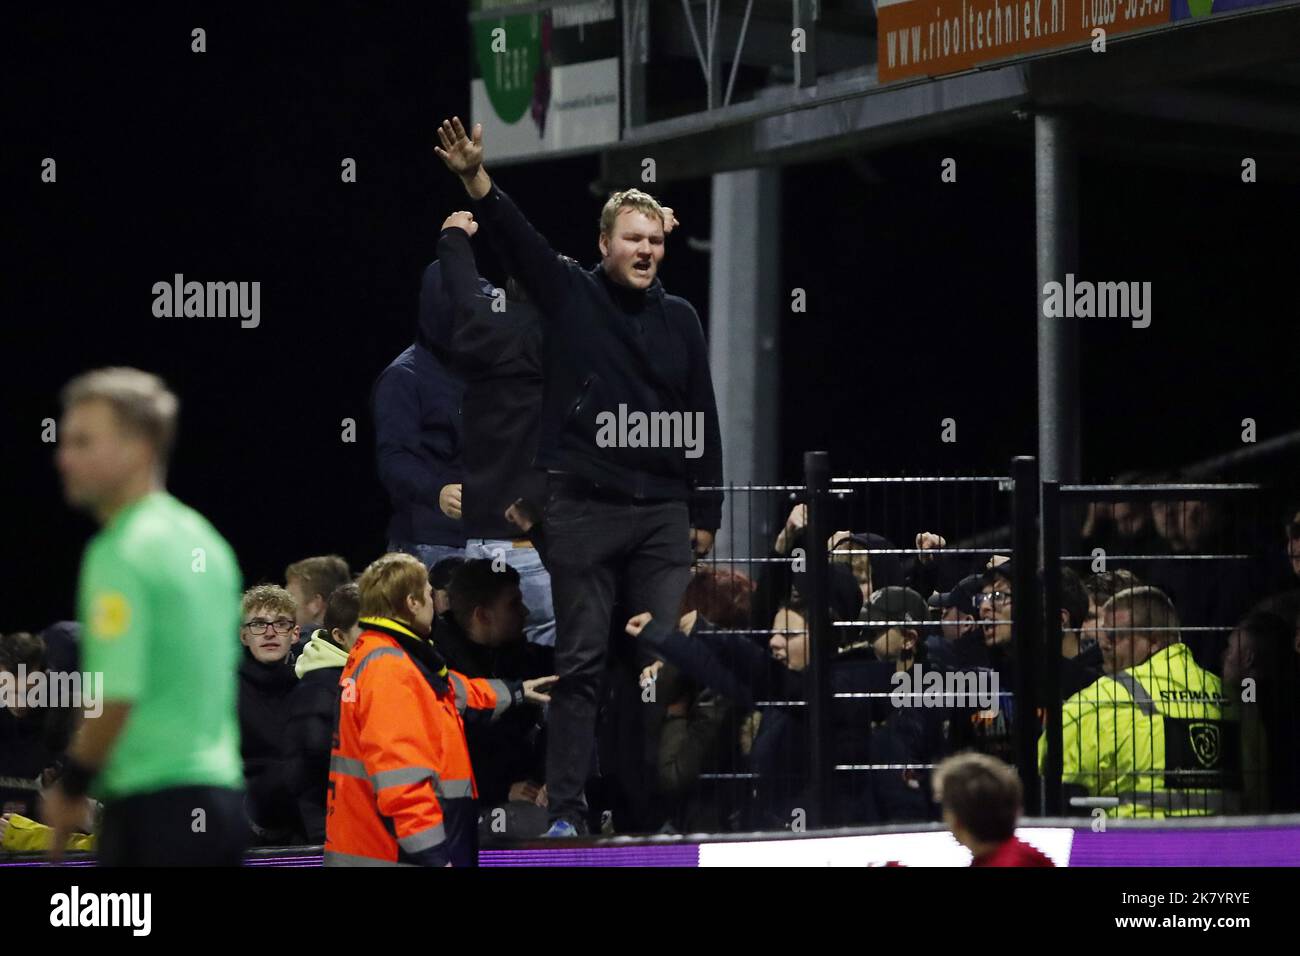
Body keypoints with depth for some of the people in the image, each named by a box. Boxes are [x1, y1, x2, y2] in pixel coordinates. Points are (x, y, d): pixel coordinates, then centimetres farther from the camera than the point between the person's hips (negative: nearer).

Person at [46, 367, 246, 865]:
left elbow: (116, 694, -20)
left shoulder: (121, 553, -13)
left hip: (154, 802, -9)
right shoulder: (202, 539, 14)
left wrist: (71, 788, -6)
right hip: (220, 791, 9)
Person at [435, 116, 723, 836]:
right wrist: (475, 180, -29)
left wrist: (706, 514, 10)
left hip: (664, 511, 3)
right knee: (580, 661, -2)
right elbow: (516, 238, -12)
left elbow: (701, 420, 13)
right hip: (583, 510, -3)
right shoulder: (569, 295, 4)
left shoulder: (680, 319, 12)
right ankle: (566, 808, 0)